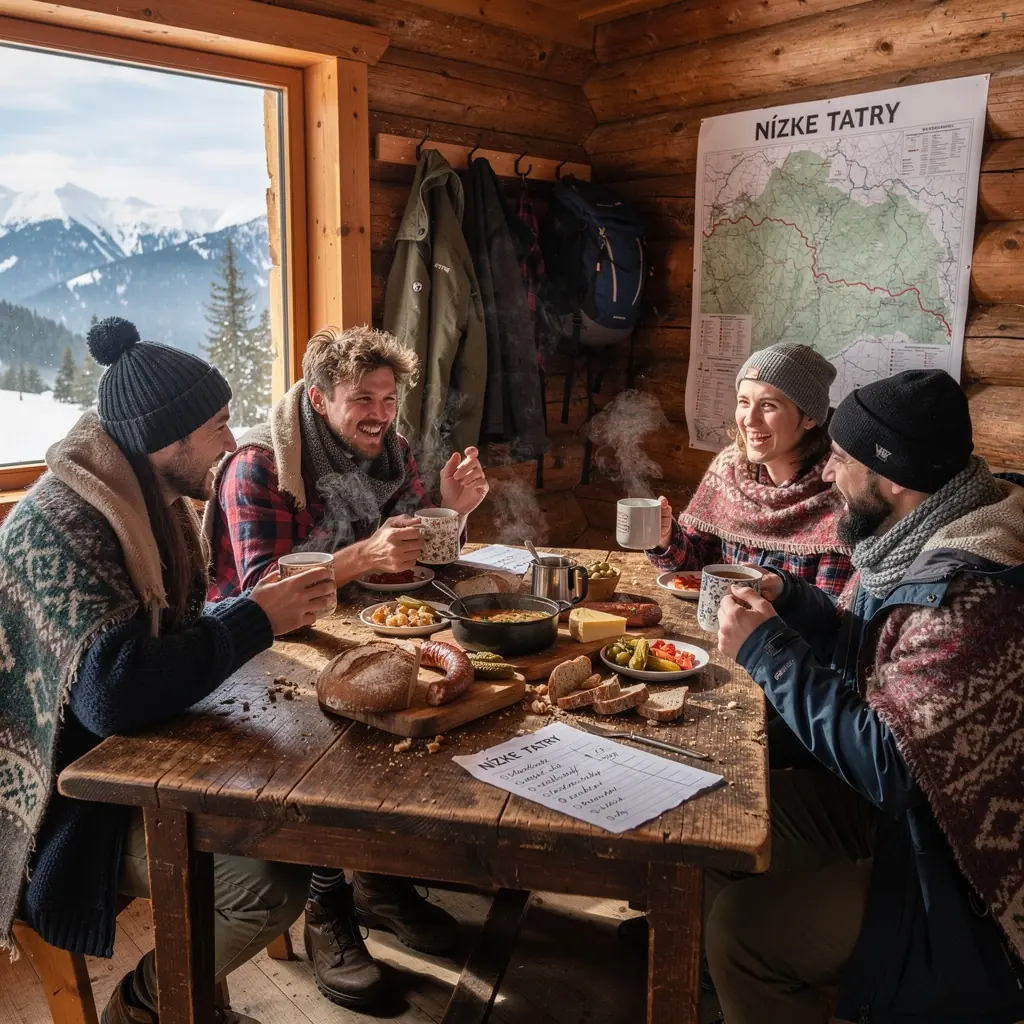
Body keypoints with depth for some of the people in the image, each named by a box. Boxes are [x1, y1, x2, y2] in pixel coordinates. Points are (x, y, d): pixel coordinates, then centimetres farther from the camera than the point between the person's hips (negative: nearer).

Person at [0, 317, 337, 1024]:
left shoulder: (153, 501, 4)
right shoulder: (58, 528, -24)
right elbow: (114, 690, -35)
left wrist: (267, 605, -3)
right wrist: (256, 620, -25)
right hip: (73, 802, -9)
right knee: (271, 880, -24)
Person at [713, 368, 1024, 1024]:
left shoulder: (971, 600, -31)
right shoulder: (925, 542, -1)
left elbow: (885, 767, -29)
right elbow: (878, 650, 13)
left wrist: (766, 649, -22)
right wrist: (790, 599, -3)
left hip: (966, 883, -9)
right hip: (904, 798, 9)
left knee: (743, 923, -19)